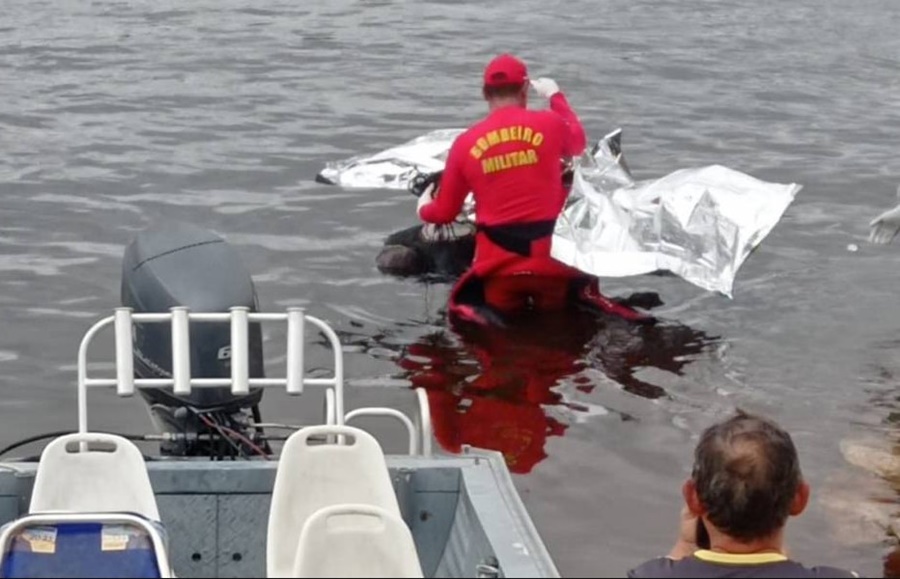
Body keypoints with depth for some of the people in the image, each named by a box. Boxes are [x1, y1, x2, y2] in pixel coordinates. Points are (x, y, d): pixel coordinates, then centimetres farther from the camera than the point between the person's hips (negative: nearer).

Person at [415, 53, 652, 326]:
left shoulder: (465, 143, -1)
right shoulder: (549, 123, -3)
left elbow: (444, 213, 8)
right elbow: (578, 143, 23)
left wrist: (423, 208, 31)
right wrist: (555, 96, 38)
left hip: (496, 262, -1)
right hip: (549, 256, 1)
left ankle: (479, 313, -14)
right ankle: (584, 298, -8)